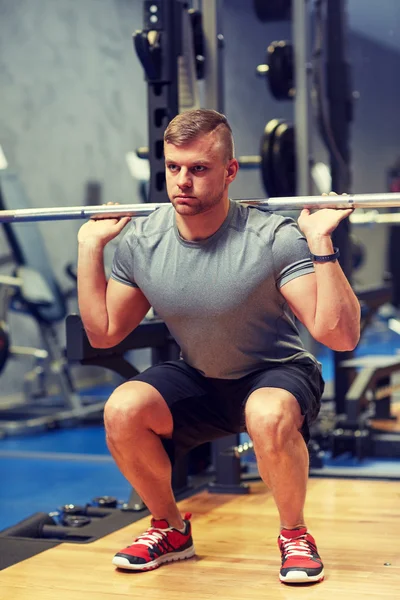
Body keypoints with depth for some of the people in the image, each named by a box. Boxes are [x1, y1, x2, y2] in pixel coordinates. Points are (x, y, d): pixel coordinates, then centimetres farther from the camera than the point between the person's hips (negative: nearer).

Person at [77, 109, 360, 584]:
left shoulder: (273, 239, -25)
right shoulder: (142, 242, -10)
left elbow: (340, 336, -28)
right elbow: (103, 333, 2)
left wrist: (321, 242, -35)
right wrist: (90, 245, -4)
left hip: (276, 375, -4)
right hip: (198, 381, 4)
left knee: (269, 416, -38)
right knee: (123, 410, -23)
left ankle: (295, 535, -8)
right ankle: (171, 529, 4)